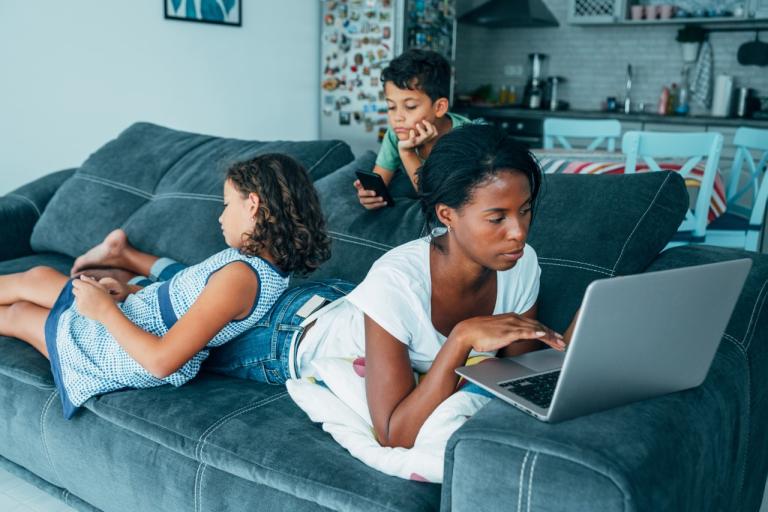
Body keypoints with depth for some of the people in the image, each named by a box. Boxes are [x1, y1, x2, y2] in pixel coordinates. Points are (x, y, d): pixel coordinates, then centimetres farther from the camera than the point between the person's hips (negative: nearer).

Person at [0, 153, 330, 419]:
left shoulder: (239, 276, -35)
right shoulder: (272, 264, -6)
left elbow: (162, 361, -35)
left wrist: (106, 310, -23)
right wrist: (130, 292, -1)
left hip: (122, 351, -7)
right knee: (36, 277, 20)